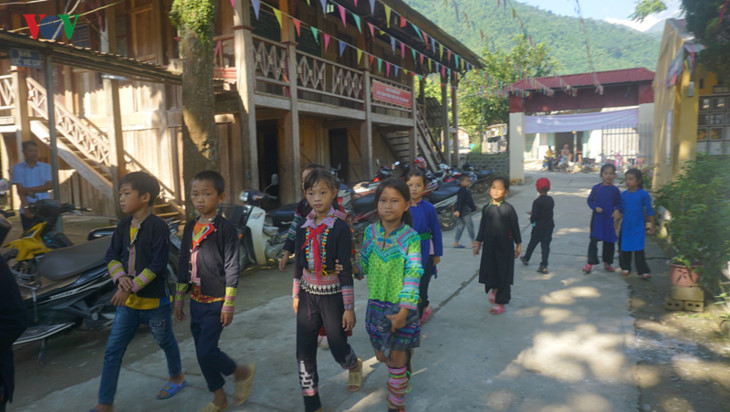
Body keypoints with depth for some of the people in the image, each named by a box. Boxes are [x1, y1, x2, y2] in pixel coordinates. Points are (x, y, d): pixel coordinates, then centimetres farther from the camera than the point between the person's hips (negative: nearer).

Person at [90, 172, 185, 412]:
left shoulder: (158, 227, -18)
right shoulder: (123, 227, 2)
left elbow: (157, 265, -21)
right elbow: (112, 256, 4)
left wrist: (132, 287, -22)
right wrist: (121, 277, -15)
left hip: (154, 301, -6)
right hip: (128, 302, 6)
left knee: (165, 341, 17)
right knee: (112, 351, 6)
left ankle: (177, 377, 42)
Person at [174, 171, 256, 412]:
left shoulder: (225, 229, -13)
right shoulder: (190, 228, 7)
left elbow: (232, 268, -13)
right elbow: (184, 266, 12)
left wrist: (229, 305, -14)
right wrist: (179, 301, 13)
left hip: (216, 302, -7)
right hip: (196, 301, 7)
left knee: (206, 351, -11)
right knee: (202, 352, 12)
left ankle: (243, 373, 16)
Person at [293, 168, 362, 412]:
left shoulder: (339, 227, -12)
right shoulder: (303, 227, 2)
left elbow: (345, 269, -12)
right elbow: (299, 263, 12)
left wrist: (349, 307, -11)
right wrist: (295, 295, 14)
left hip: (333, 295, -4)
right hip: (308, 295, 4)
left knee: (339, 349, 7)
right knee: (304, 352, 5)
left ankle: (354, 366, 44)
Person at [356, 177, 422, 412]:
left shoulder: (411, 237, -14)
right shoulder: (370, 232, -2)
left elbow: (413, 275, -19)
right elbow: (363, 265, 7)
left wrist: (404, 311, -25)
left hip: (400, 306, -4)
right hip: (376, 304, 4)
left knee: (396, 358, 5)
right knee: (382, 355, 19)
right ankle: (402, 377, 52)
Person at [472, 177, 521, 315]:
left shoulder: (508, 209, -7)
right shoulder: (486, 208, 2)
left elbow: (515, 227, -1)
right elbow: (482, 227, 10)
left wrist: (518, 245, 2)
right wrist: (478, 243, 10)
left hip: (505, 246, -3)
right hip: (489, 245, 3)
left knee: (503, 274, 3)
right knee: (489, 271, 7)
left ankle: (500, 302, 13)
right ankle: (493, 289, 37)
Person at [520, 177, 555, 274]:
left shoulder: (537, 202, -19)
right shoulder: (551, 200, 1)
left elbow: (535, 216, -22)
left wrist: (531, 220, 1)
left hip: (539, 227, -4)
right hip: (549, 225, 4)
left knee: (532, 243, 15)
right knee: (546, 245, 6)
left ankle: (526, 259, 35)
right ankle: (544, 266, 2)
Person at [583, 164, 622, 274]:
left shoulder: (615, 190, 1)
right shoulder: (596, 188, -3)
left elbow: (619, 203, 7)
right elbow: (590, 200, 2)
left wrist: (617, 210, -12)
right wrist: (595, 207, -15)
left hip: (609, 219, 2)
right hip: (597, 218, -2)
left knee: (609, 241, 10)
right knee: (594, 240, -4)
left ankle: (607, 263, 26)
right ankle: (590, 263, -1)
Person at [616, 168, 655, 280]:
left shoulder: (643, 194, -7)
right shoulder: (624, 194, 4)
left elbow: (649, 211, 0)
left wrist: (651, 226, 2)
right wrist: (617, 222, 15)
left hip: (638, 226, -4)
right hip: (625, 226, 4)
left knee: (638, 249, -7)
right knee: (624, 247, 10)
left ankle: (643, 272, -3)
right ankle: (625, 268, 25)